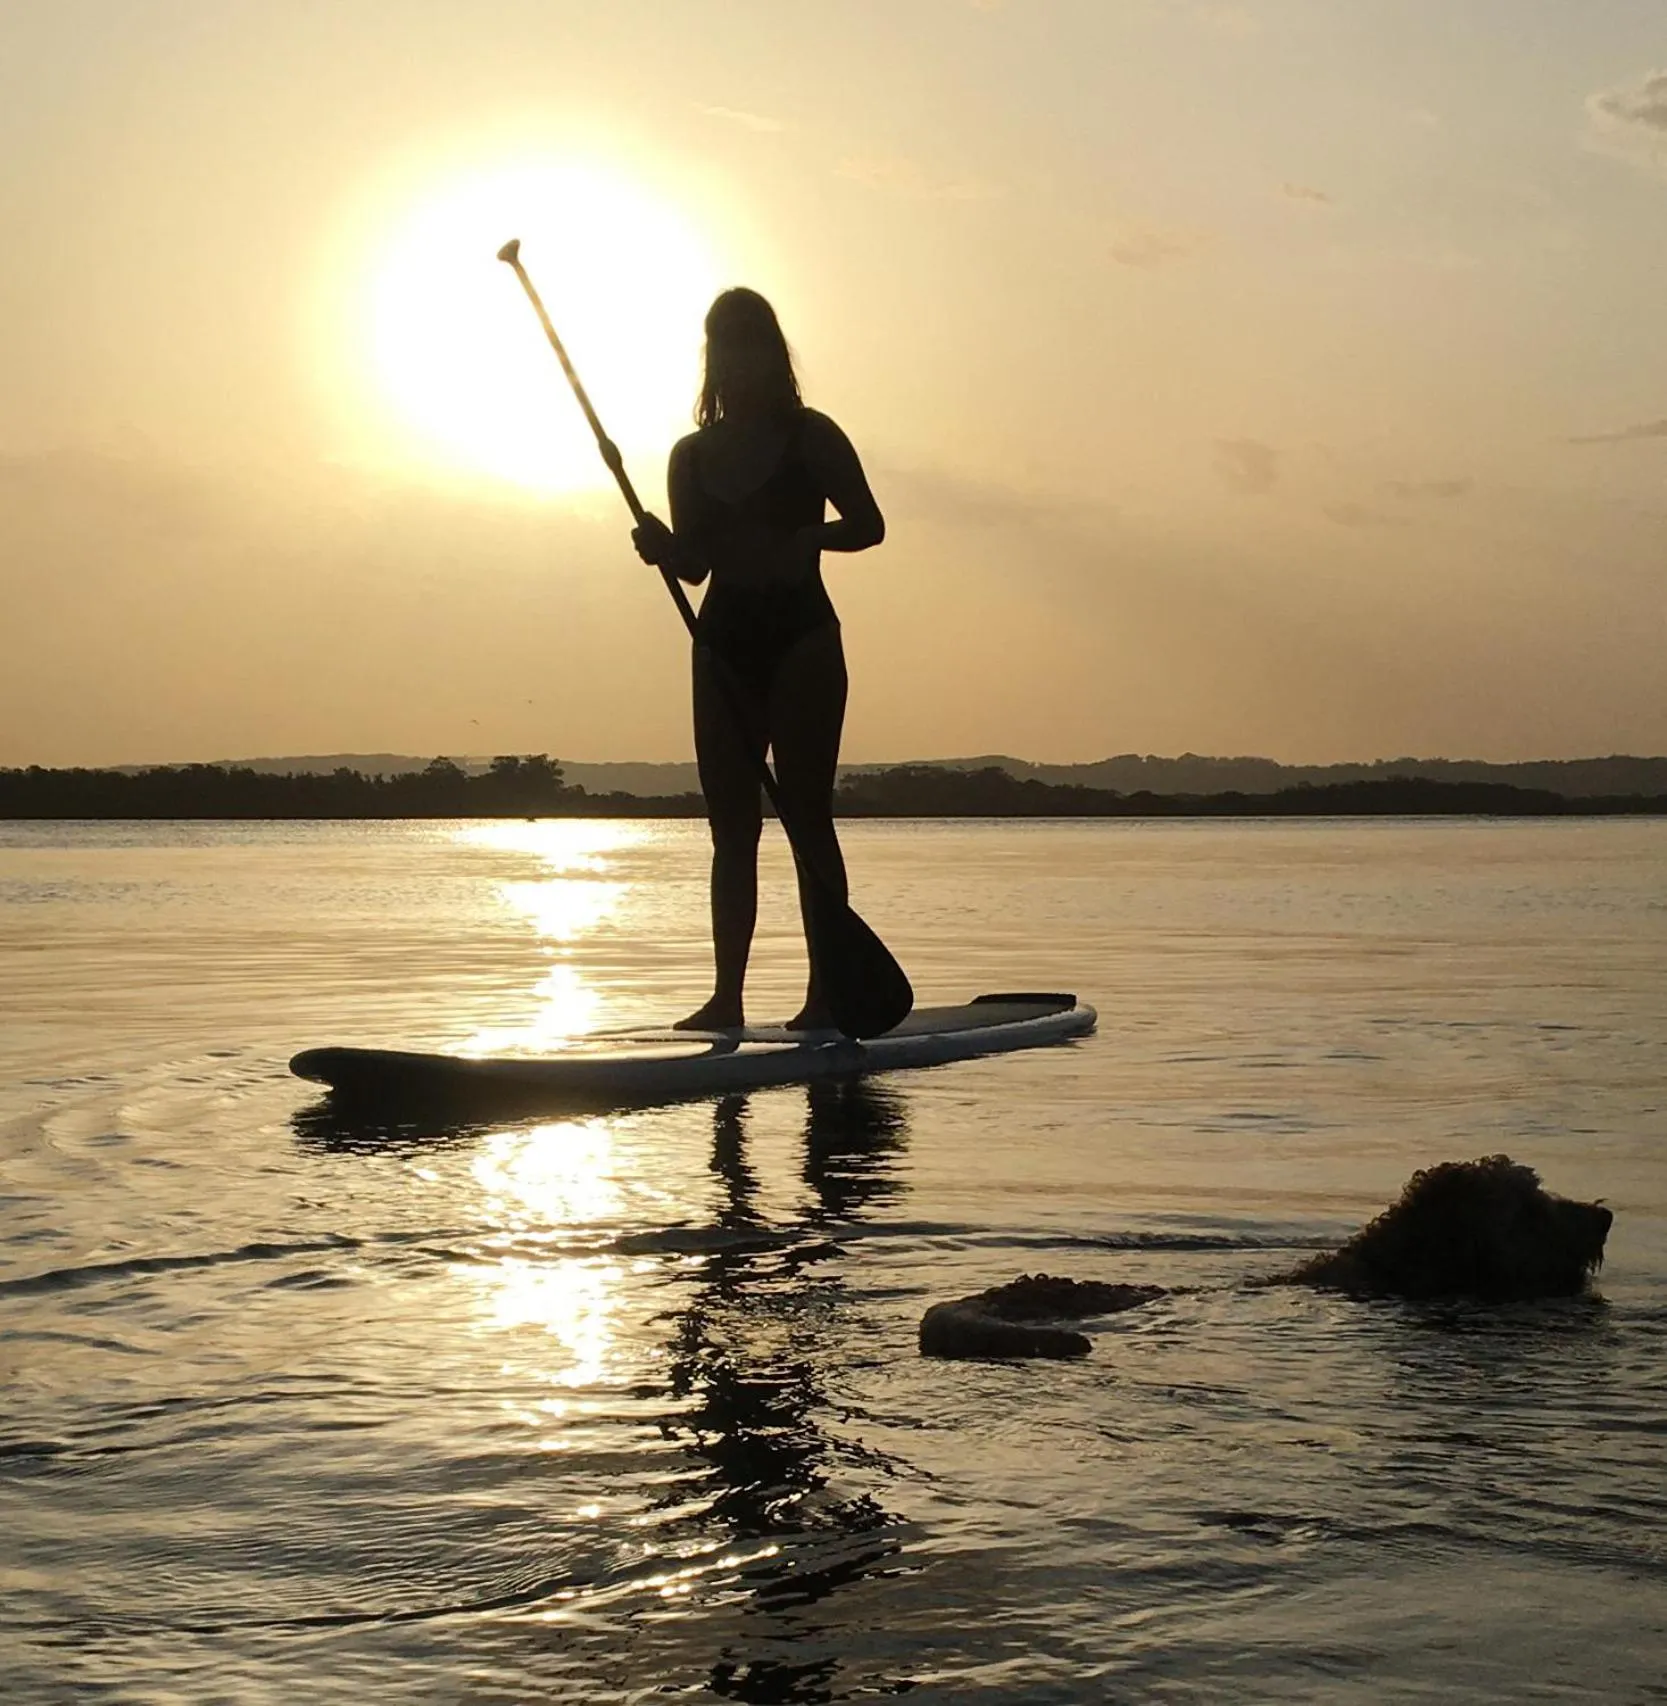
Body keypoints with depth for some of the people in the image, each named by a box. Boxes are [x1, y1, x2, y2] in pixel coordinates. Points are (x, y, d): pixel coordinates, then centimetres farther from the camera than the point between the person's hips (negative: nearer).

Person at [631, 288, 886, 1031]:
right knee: (731, 827, 4)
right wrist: (662, 547, -12)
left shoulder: (811, 438, -2)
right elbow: (696, 563, 10)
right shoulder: (692, 455, 10)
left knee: (806, 816, -7)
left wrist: (801, 541, -20)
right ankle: (726, 997, 5)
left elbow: (868, 525, -2)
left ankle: (824, 993, -5)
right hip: (725, 644, 5)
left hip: (801, 640, -5)